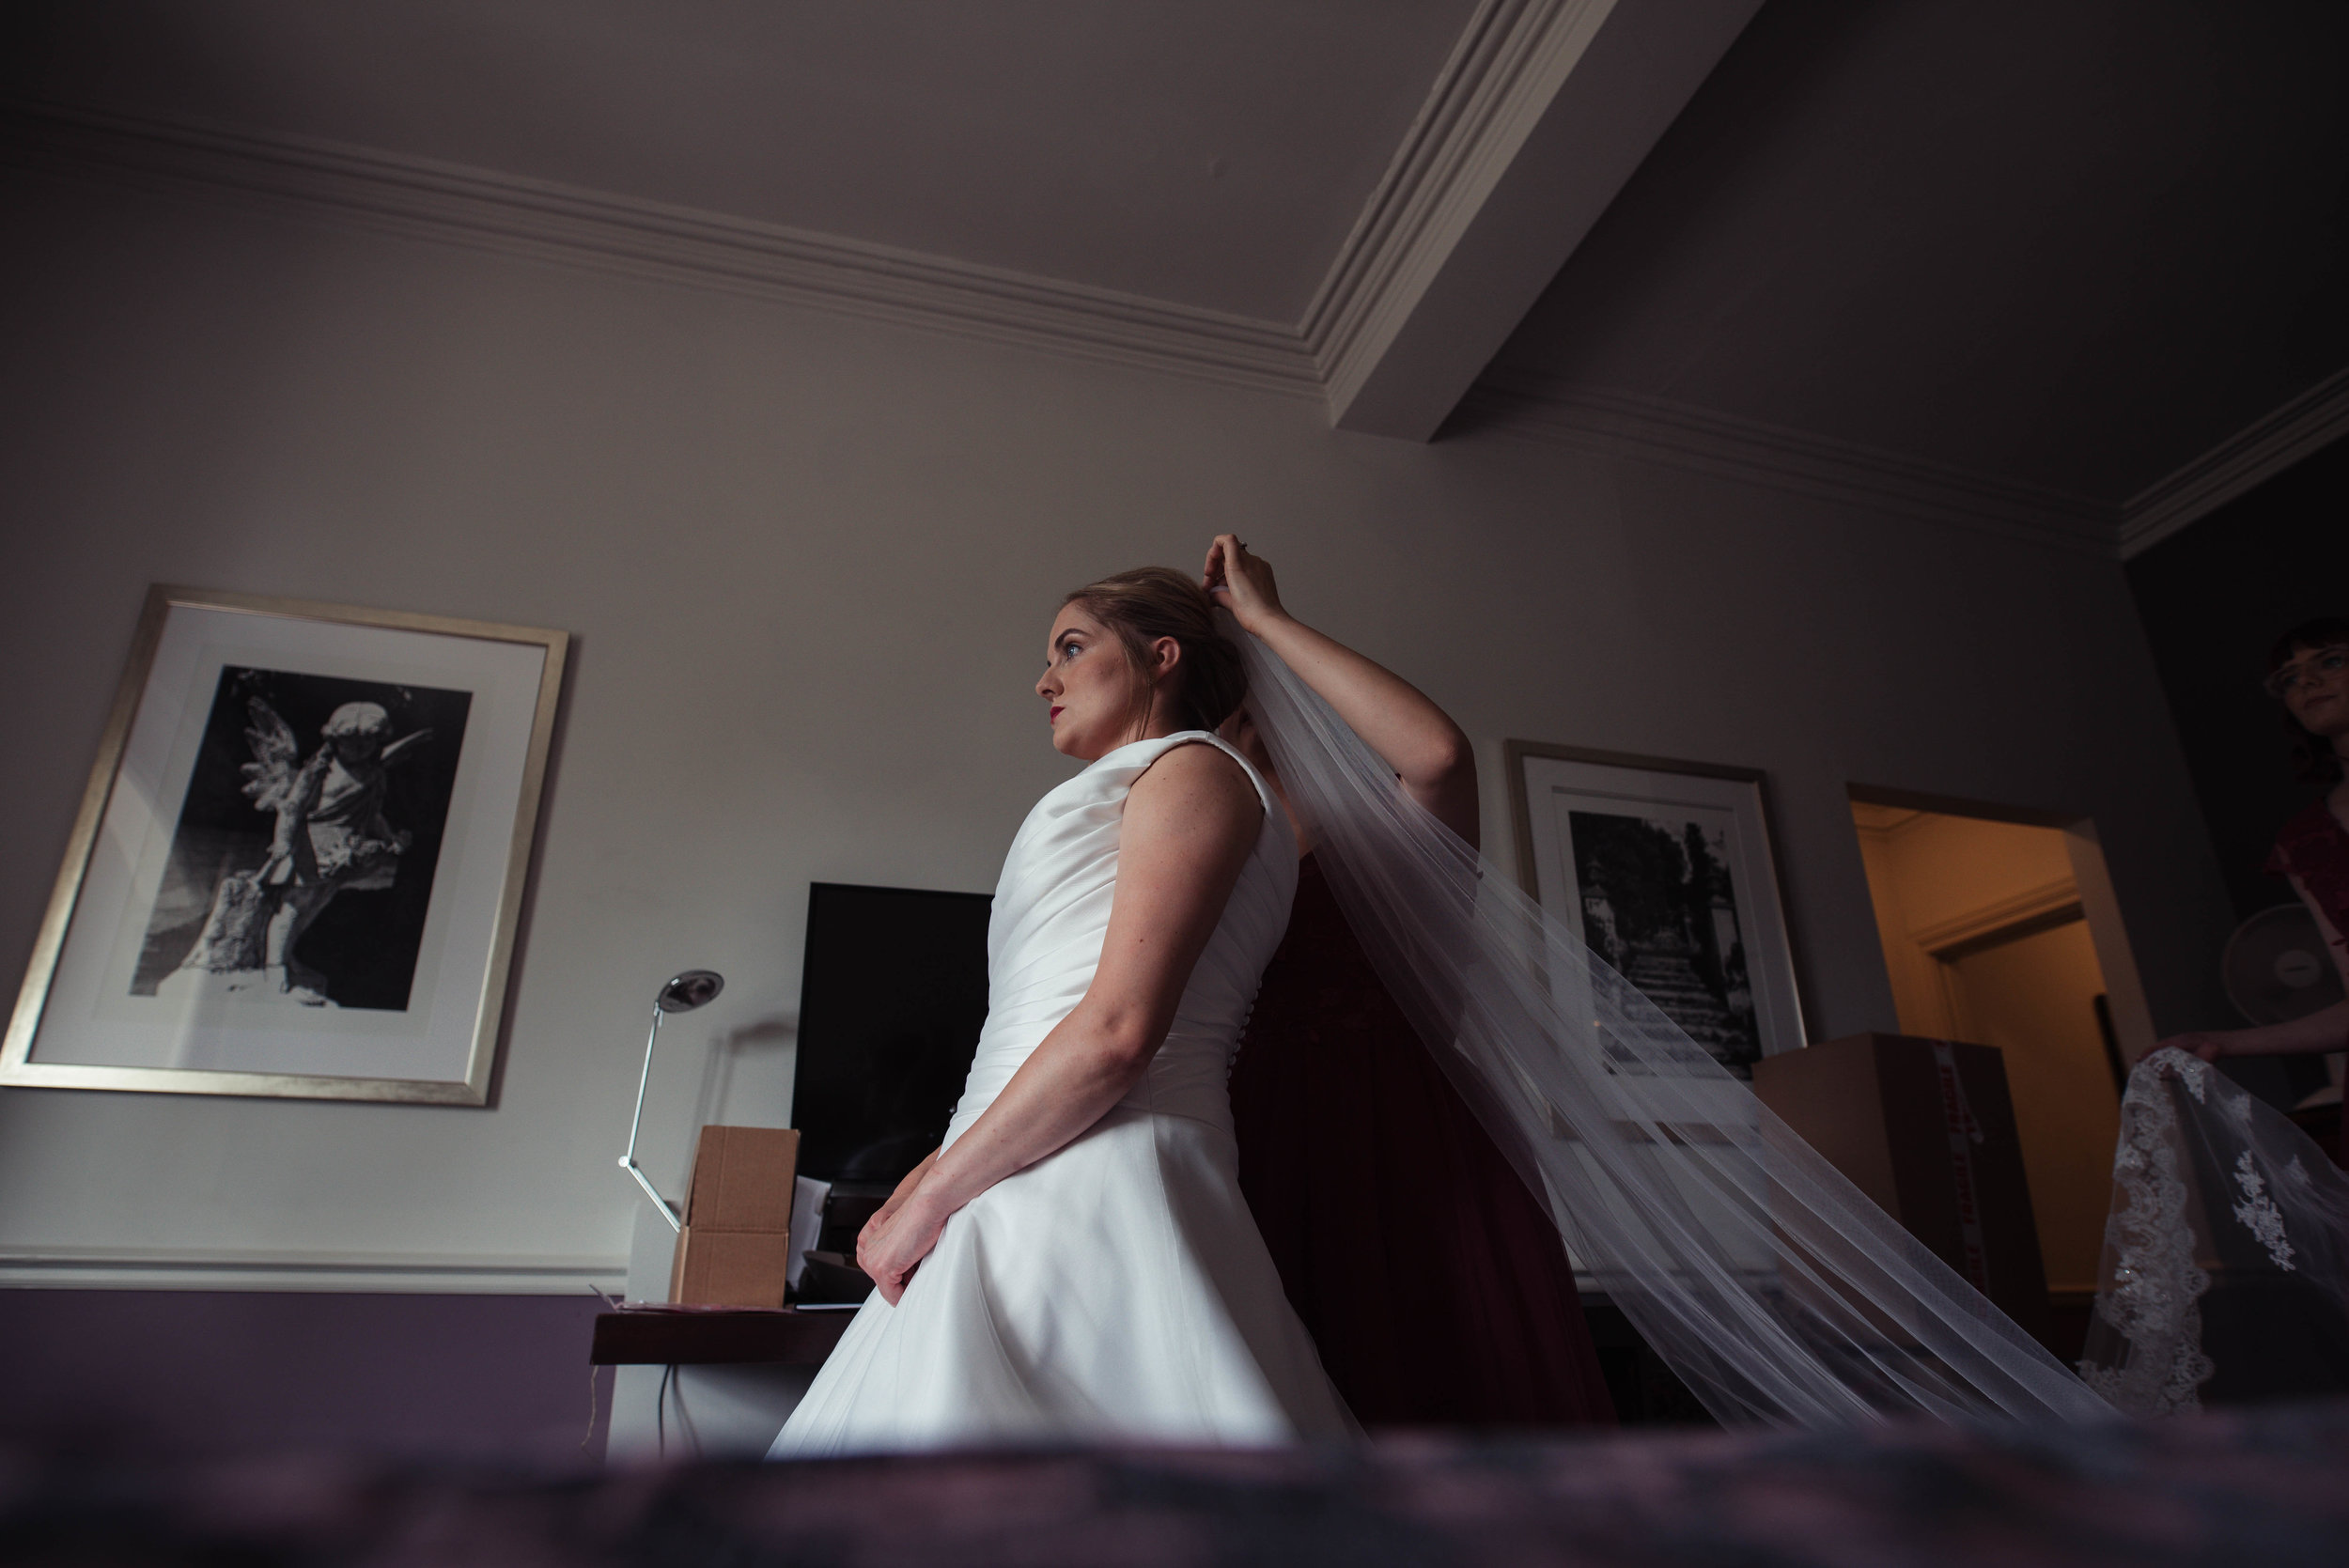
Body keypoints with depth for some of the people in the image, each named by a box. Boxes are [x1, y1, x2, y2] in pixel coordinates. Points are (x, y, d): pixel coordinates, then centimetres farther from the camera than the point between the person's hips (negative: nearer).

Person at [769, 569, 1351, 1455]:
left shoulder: (1192, 768, 1)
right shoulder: (1118, 801, 30)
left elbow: (1117, 1032, -15)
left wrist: (931, 1195, -10)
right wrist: (923, 1183, 11)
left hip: (1095, 1186, -9)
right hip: (1035, 1208, 9)